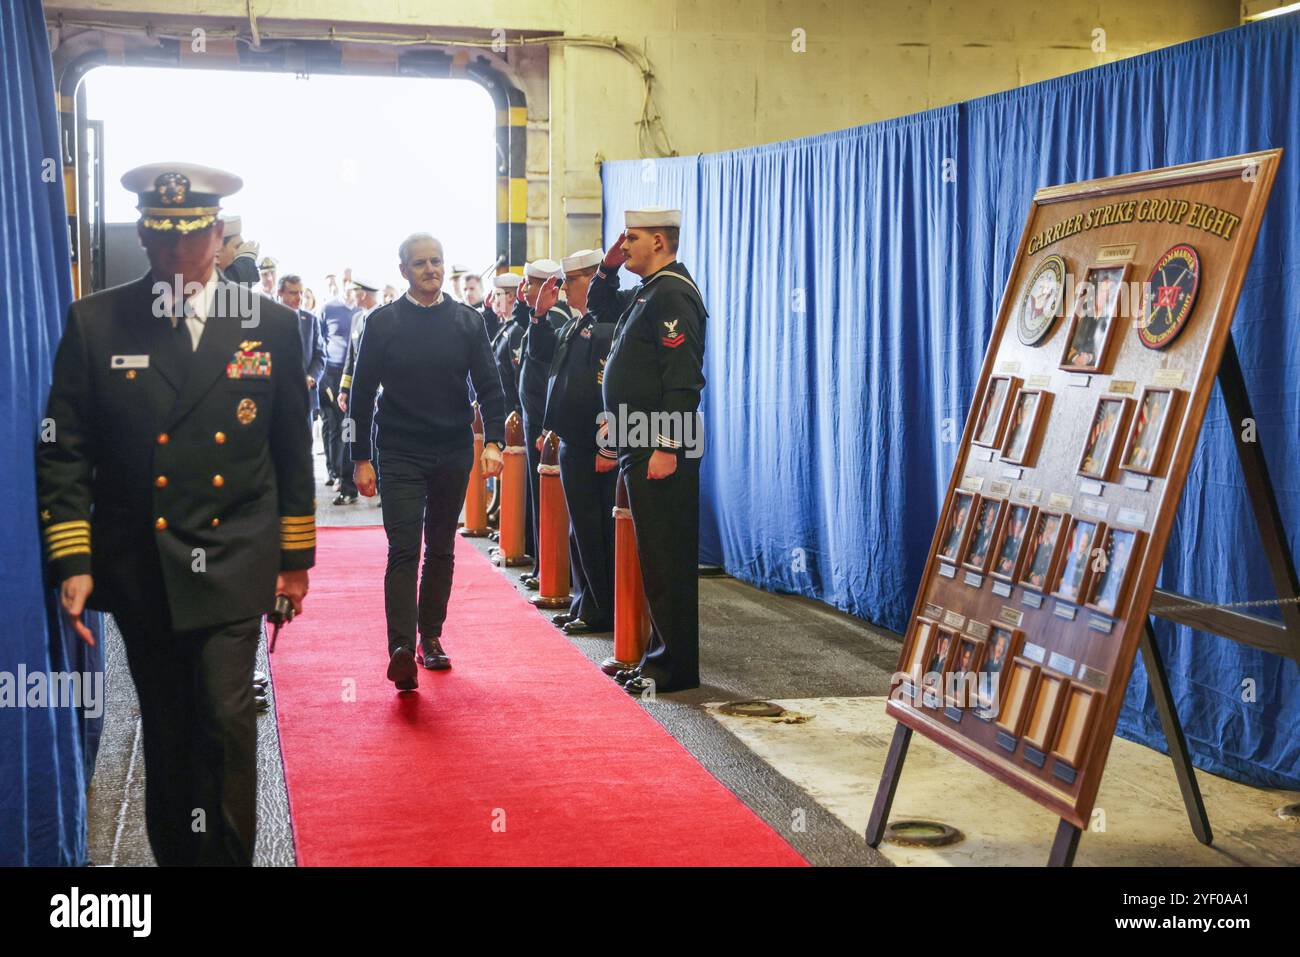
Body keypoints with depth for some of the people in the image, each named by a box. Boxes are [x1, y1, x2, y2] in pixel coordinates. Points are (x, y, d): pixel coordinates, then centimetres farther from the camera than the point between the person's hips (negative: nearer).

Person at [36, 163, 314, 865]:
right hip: (138, 567, 1)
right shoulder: (94, 322, -1)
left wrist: (297, 557, 7)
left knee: (227, 721, -8)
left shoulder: (270, 325, 1)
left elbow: (292, 452, 6)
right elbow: (63, 451, -2)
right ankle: (174, 853, 30)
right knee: (167, 735, 12)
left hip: (233, 567, -1)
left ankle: (229, 854, 9)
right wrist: (72, 561, -9)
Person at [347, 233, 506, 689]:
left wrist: (493, 441, -11)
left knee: (441, 549, 11)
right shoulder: (383, 322, 0)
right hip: (400, 454, -3)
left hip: (453, 452, 3)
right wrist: (361, 459, -2)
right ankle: (401, 648, -18)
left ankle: (431, 635, 23)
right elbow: (362, 394, 2)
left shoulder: (467, 321, 5)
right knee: (404, 549, -12)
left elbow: (489, 386, 4)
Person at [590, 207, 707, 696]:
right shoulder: (647, 291, 18)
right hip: (642, 447, 10)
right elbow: (599, 304, 36)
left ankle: (676, 668, 0)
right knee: (656, 555, 13)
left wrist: (667, 448, -25)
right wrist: (609, 266, 17)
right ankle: (662, 655, 21)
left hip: (663, 450, -10)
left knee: (666, 558, -6)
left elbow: (682, 378, -22)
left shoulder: (672, 294, -14)